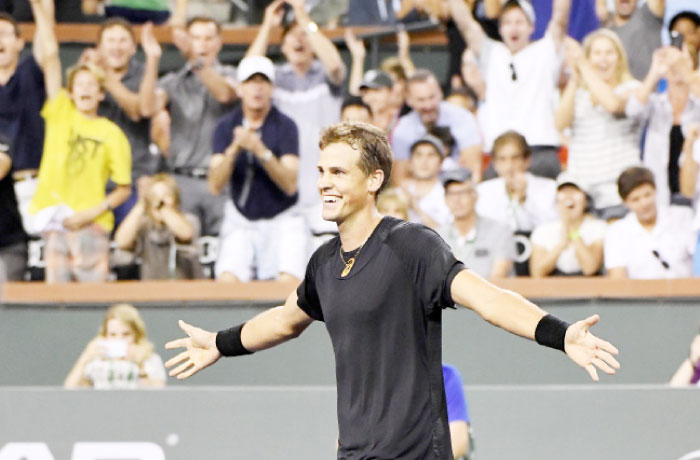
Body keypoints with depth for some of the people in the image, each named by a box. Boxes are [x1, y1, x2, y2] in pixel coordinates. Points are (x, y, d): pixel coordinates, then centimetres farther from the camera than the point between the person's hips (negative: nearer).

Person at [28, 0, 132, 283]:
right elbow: (50, 56, 3)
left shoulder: (112, 134, 4)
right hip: (55, 222, 2)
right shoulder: (61, 113, 8)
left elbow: (124, 189, 4)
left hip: (91, 225, -2)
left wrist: (94, 212, -12)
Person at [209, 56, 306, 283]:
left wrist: (261, 151, -30)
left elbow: (290, 185, -17)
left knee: (289, 281, -23)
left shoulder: (285, 126, -8)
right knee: (228, 279, -21)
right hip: (240, 220, 2)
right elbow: (215, 186, -10)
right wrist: (234, 149, -26)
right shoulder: (226, 126, -1)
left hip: (281, 219, -2)